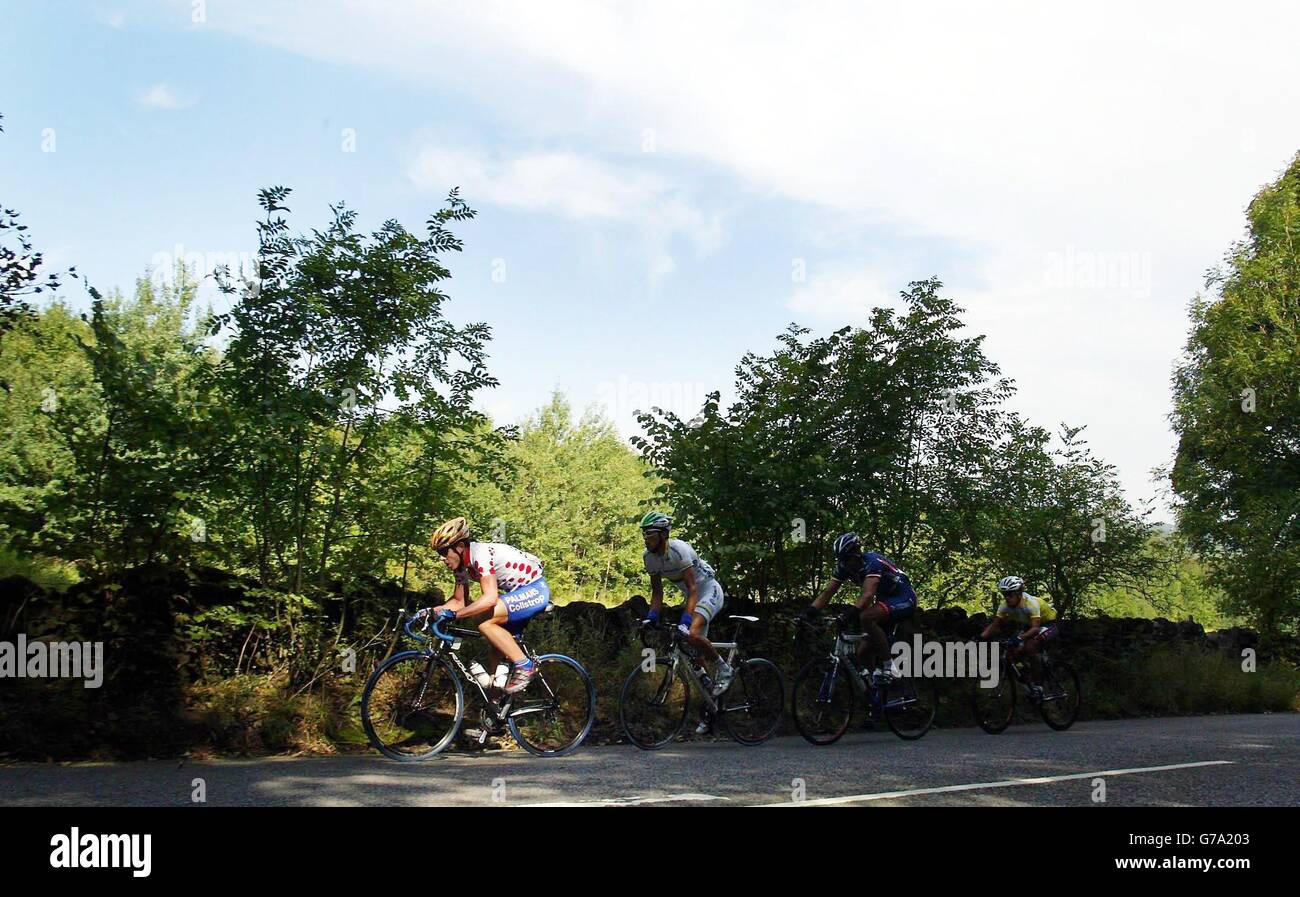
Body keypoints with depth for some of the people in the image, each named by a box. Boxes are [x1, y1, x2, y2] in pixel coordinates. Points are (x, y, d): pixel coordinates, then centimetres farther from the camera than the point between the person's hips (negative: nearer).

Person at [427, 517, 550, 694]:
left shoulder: (481, 554, -26)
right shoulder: (462, 565, 2)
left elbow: (490, 598, -35)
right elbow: (459, 601, 11)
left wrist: (453, 614, -36)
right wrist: (434, 611, -6)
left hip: (535, 590, -10)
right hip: (518, 592, 10)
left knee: (485, 623, -25)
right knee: (498, 645, 8)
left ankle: (524, 666, -16)